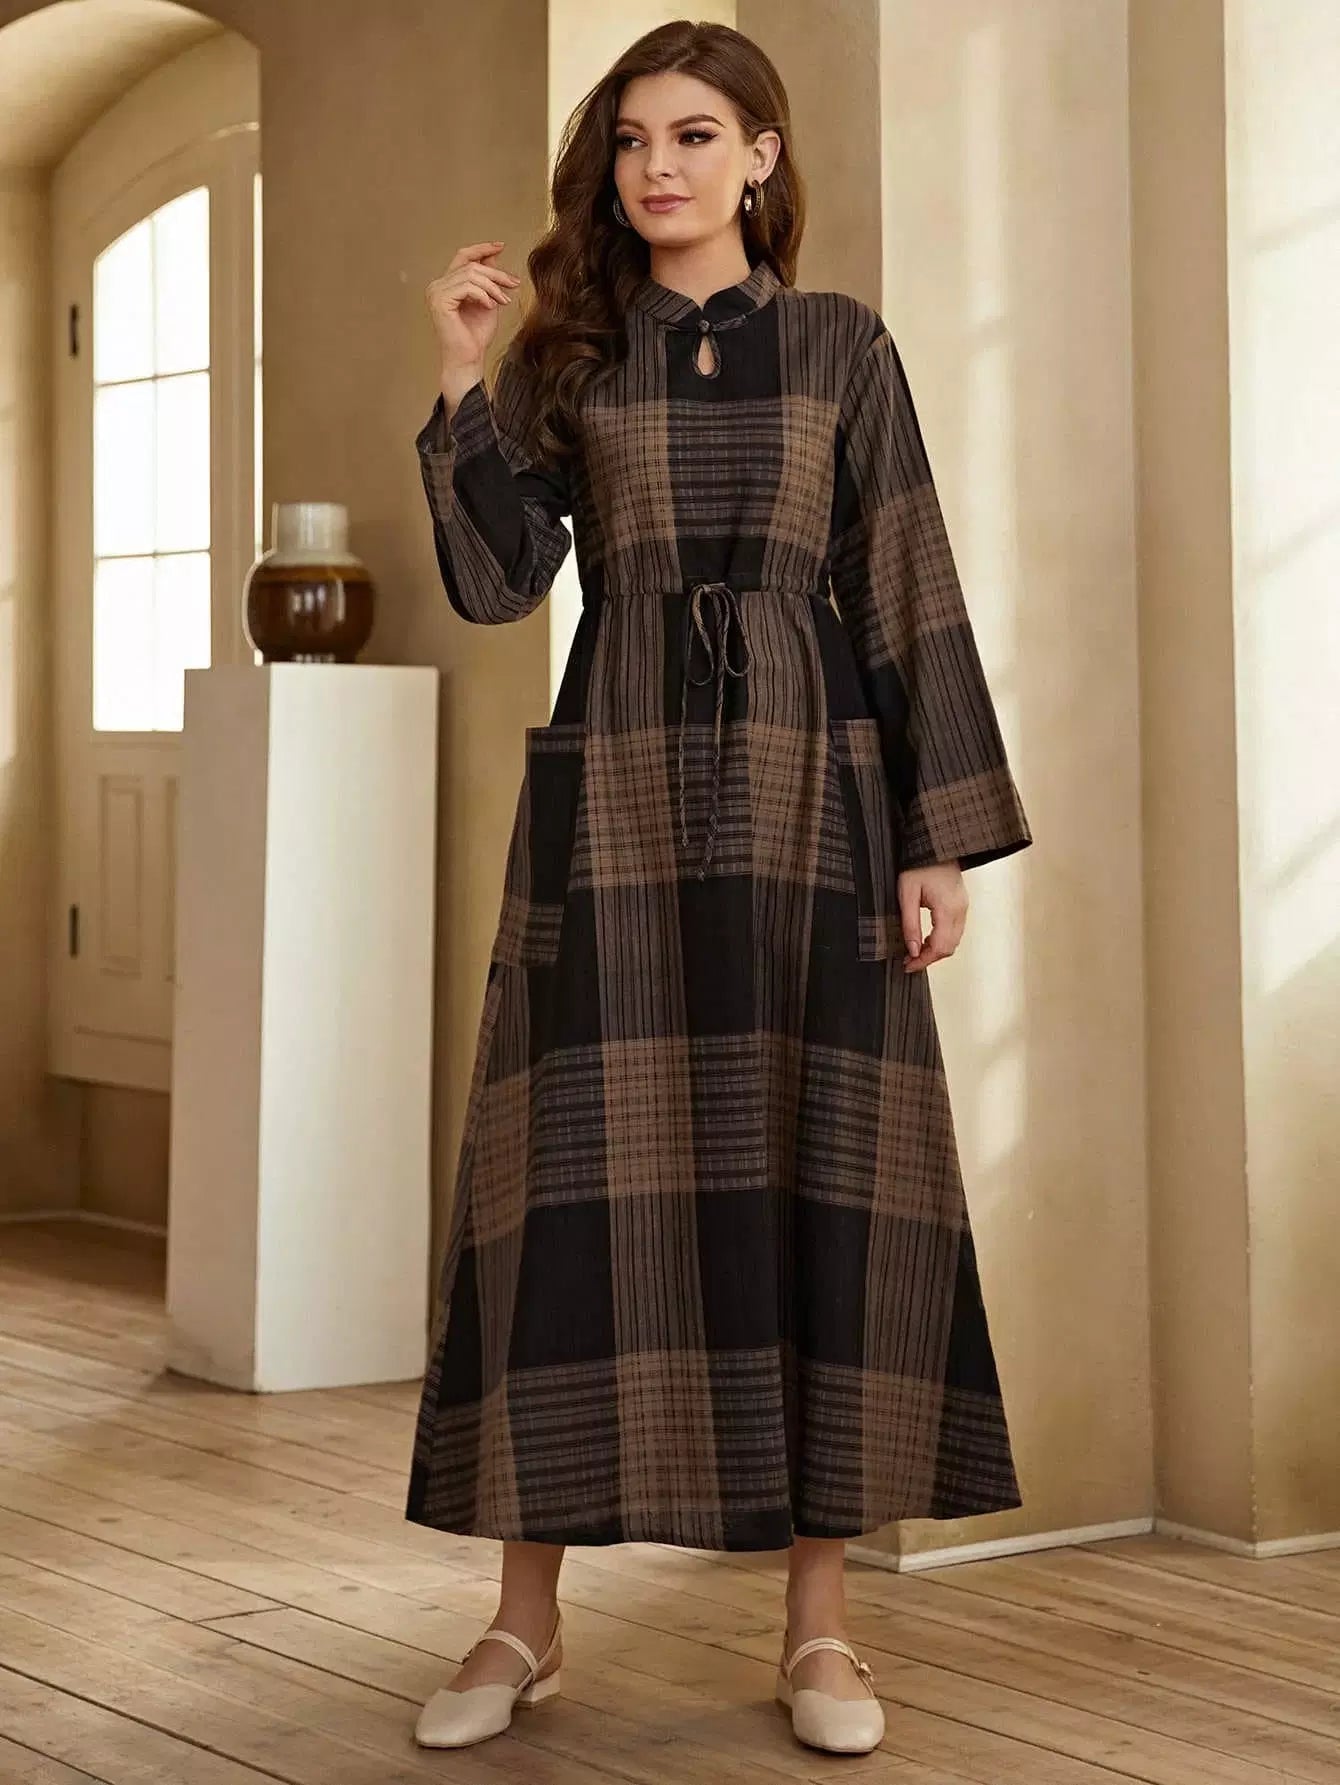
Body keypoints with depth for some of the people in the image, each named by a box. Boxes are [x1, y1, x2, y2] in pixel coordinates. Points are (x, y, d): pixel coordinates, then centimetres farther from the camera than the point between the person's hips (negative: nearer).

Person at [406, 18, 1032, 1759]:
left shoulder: (841, 347, 8)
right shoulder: (569, 356, 10)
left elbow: (911, 600, 4)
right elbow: (496, 582, 1)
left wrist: (943, 833, -2)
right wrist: (465, 380, -8)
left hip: (806, 793, 0)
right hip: (614, 795, 1)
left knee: (816, 1169, -2)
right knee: (582, 1168, -3)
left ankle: (819, 1616, 7)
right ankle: (527, 1614, 6)